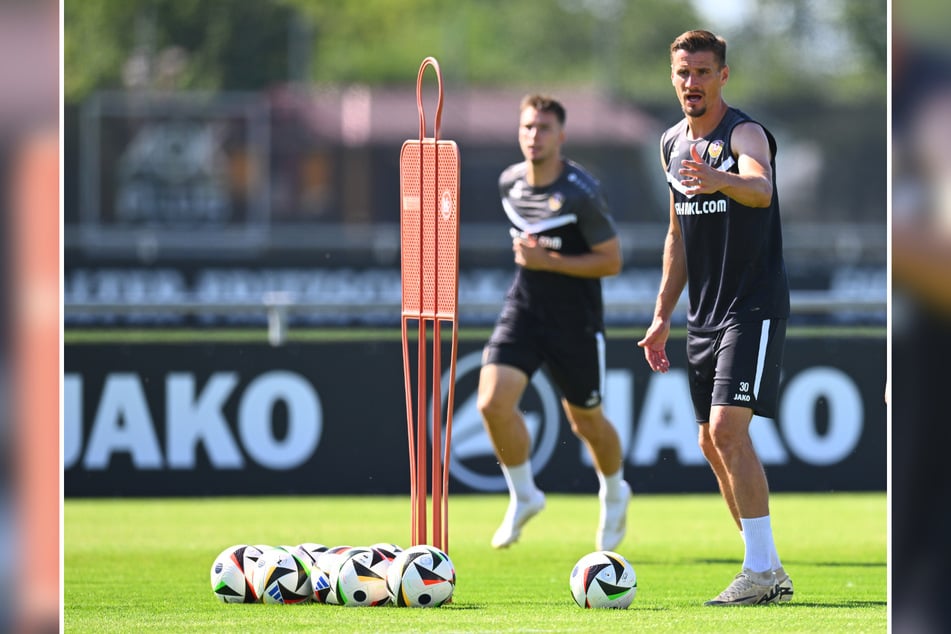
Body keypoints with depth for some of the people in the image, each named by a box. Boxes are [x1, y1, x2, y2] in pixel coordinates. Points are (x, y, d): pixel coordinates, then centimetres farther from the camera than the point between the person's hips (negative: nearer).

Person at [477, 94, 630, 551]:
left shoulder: (582, 193, -18)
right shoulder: (509, 183, 1)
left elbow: (611, 261, -15)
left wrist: (548, 261, -22)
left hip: (575, 320, -4)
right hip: (523, 308, 4)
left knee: (585, 420, 11)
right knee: (493, 402, -16)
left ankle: (614, 494, 41)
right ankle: (523, 496, 5)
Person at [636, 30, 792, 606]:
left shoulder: (745, 134, -13)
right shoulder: (674, 144, 12)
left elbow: (761, 188, -37)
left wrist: (720, 180, -57)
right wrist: (663, 314, 20)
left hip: (755, 306, -9)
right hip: (705, 314, 9)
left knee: (728, 428, -19)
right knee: (713, 443, 9)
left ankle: (762, 570, -15)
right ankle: (766, 572, 16)